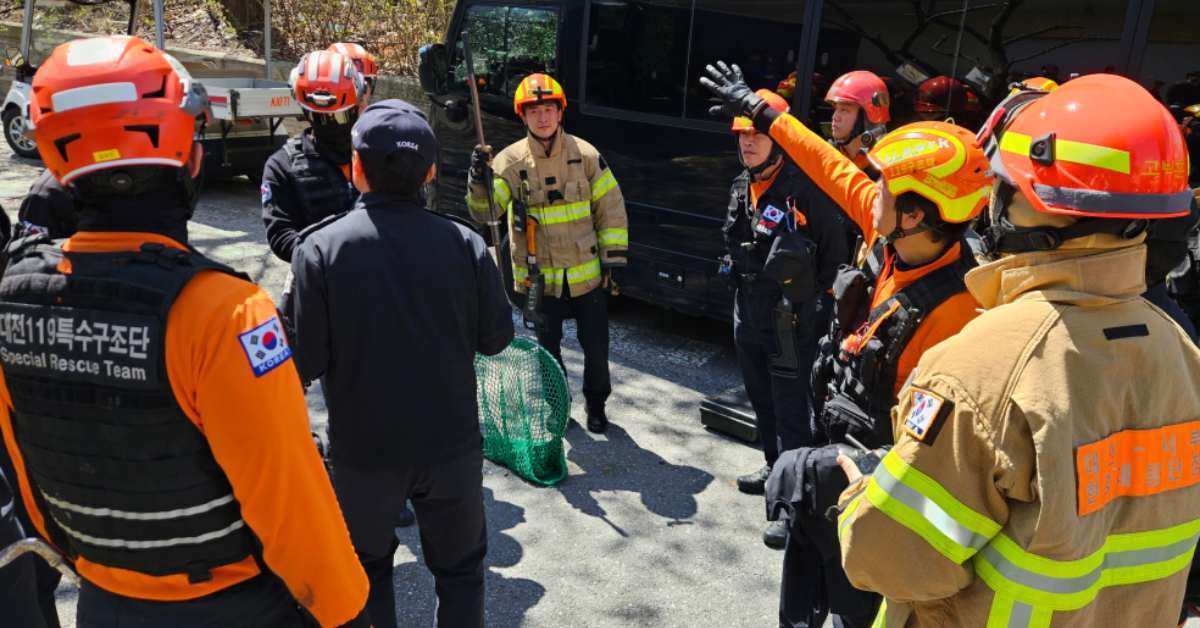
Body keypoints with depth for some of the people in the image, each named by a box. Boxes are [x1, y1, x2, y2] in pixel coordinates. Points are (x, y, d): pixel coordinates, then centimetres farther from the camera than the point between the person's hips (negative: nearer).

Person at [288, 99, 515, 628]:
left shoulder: (319, 248, -17)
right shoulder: (464, 244, -13)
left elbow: (308, 362, -14)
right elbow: (495, 338, -3)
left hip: (363, 451, 0)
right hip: (452, 446, 1)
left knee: (367, 564, 25)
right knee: (460, 568, 21)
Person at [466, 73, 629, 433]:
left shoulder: (586, 155, -6)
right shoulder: (510, 161, -6)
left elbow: (611, 208, 1)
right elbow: (486, 212, -14)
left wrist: (614, 256, -2)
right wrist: (478, 180, -32)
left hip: (587, 273, 0)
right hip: (539, 277, 0)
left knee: (596, 347, 10)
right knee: (548, 348, 15)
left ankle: (596, 404, 34)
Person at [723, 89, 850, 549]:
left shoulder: (805, 187, -16)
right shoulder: (742, 187, 8)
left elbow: (835, 251, -10)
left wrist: (811, 301, -6)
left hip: (790, 322, -8)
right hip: (749, 315, 8)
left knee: (791, 412, -3)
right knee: (762, 402, 22)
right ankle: (775, 468, 41)